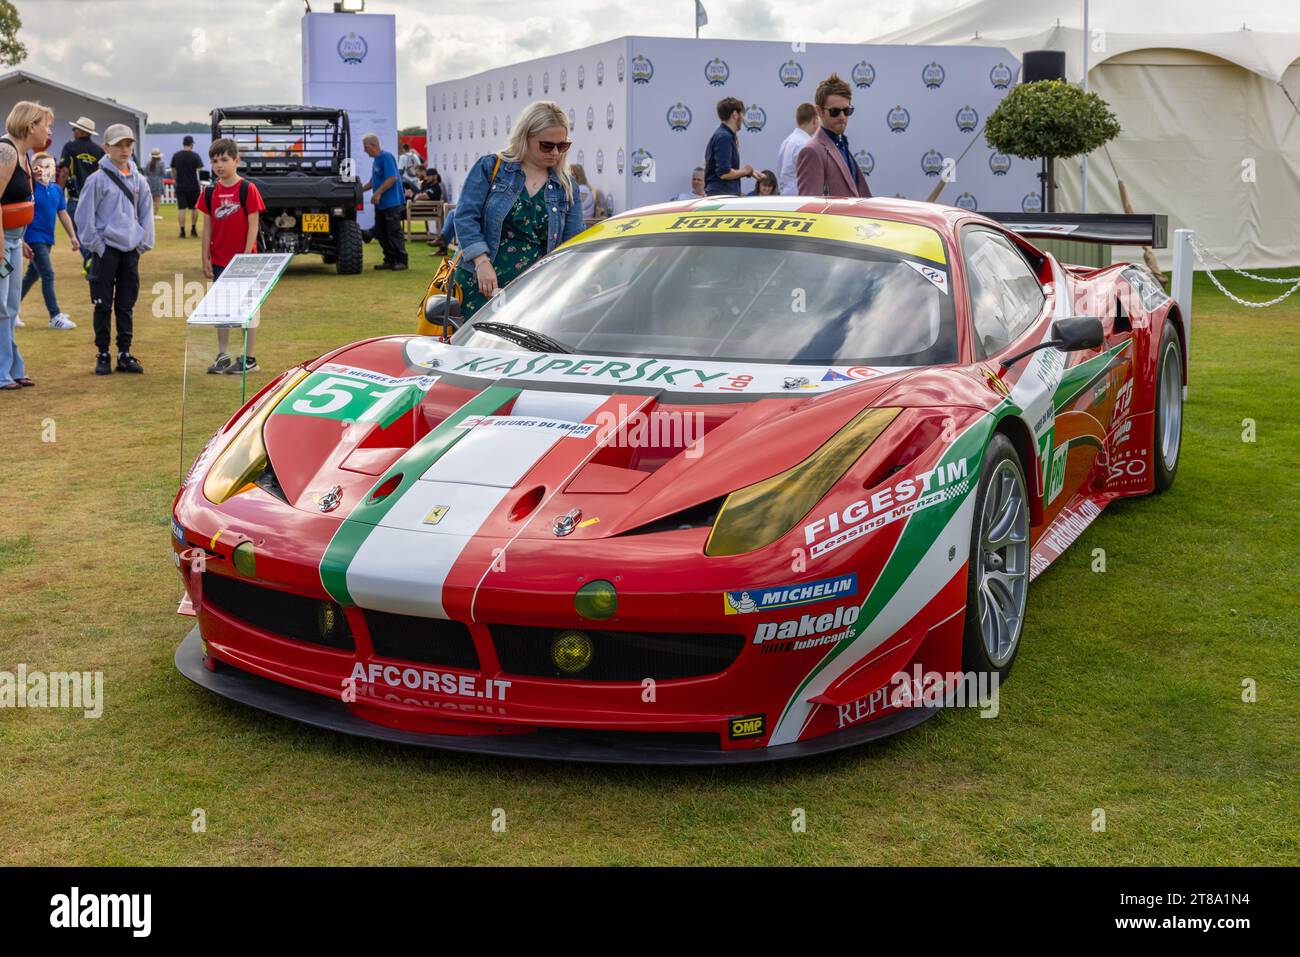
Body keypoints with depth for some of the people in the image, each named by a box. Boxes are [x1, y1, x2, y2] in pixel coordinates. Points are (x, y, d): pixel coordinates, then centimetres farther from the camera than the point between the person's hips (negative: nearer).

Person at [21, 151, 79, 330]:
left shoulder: (56, 189, 5)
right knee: (48, 275, -9)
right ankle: (55, 317, -6)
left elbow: (63, 214, 14)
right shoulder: (30, 188, -12)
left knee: (32, 275, 17)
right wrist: (22, 242, -18)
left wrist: (73, 237, 13)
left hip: (47, 240, 7)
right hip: (34, 239, -7)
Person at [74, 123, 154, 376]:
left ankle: (125, 354, 15)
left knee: (126, 305, 9)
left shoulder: (138, 180, 8)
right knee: (103, 306, 1)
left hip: (131, 251, 4)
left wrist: (144, 244, 4)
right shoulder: (98, 179, -5)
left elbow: (146, 214, 13)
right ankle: (103, 355, 8)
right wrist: (96, 246, -9)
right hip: (106, 250, -4)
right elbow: (84, 215, -6)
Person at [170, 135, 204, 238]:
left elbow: (173, 171, 11)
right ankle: (193, 229, 15)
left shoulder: (176, 155, 3)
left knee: (181, 209, 2)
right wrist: (198, 184, -3)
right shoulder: (195, 156, -6)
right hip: (193, 186, -2)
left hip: (180, 186, 2)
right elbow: (199, 171, -10)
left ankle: (182, 231, -2)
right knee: (194, 208, 13)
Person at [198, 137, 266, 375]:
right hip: (219, 260, 5)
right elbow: (207, 226, 8)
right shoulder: (210, 192, 5)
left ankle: (249, 359, 10)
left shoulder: (248, 189, -8)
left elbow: (253, 225, -9)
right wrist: (205, 258, 4)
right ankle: (223, 356, 19)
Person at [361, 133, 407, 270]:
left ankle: (401, 260, -4)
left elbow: (392, 178, -22)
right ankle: (390, 260, 13)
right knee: (380, 233, 8)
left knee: (394, 232, -8)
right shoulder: (376, 159, 17)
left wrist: (378, 192, -23)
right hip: (381, 204, 10)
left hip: (391, 202, -10)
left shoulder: (386, 157, -12)